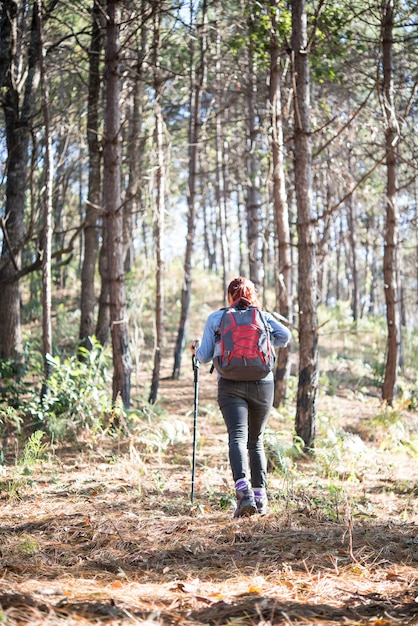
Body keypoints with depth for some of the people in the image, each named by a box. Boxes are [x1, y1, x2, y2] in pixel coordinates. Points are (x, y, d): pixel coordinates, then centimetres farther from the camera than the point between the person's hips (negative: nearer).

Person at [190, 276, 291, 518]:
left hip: (230, 385, -2)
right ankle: (260, 496, 11)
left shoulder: (215, 318, 8)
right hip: (262, 384, 2)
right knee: (256, 441, 15)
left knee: (238, 436, -14)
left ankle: (244, 491, -35)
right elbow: (285, 336, -5)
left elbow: (205, 356, 6)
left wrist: (196, 348, 29)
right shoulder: (262, 315, 10)